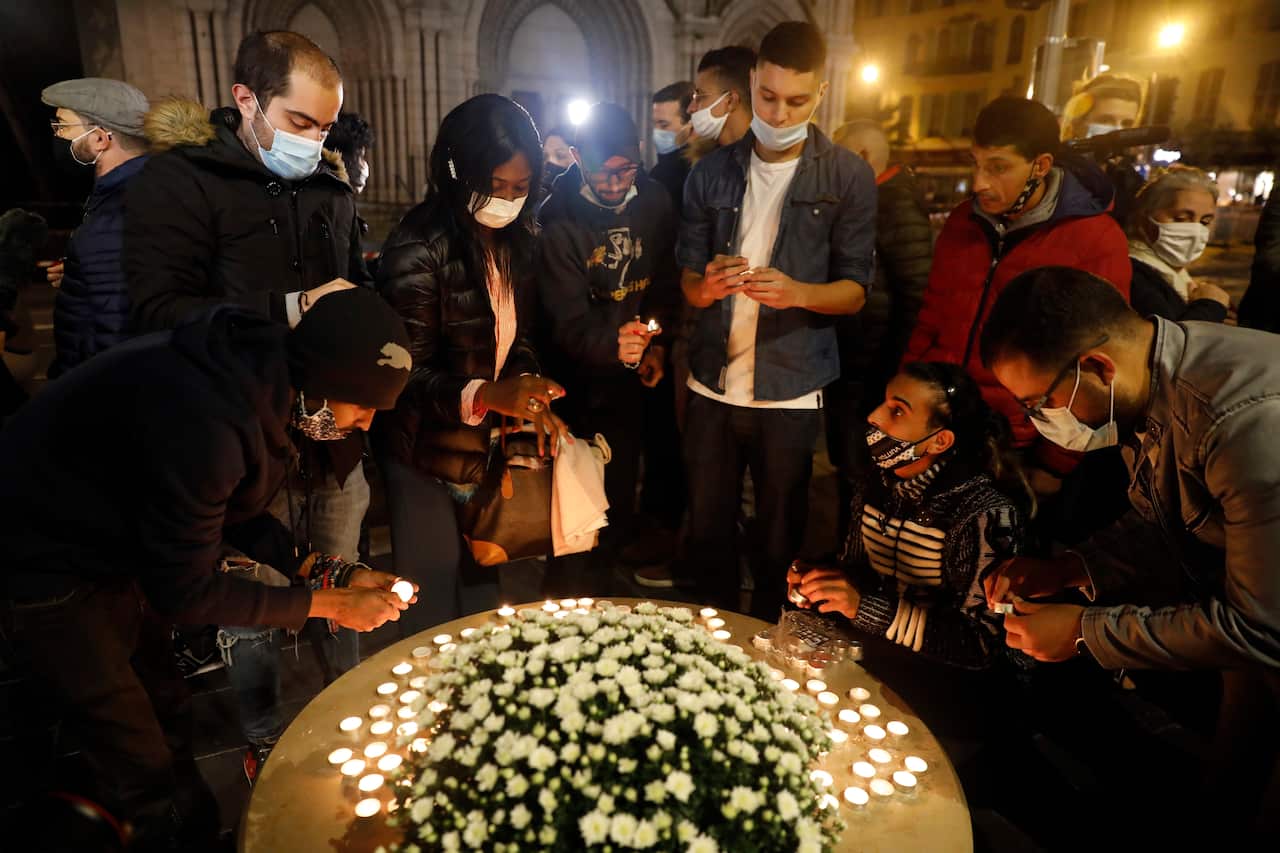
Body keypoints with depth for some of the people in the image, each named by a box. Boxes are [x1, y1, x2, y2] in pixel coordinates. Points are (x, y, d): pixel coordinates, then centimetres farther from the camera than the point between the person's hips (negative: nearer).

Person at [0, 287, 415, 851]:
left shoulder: (254, 370, -11)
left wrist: (323, 569, -5)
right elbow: (186, 590, -24)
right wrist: (327, 603, -16)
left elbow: (232, 510, 4)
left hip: (110, 546, 8)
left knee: (168, 715, 17)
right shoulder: (203, 422, -38)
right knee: (140, 758, 2)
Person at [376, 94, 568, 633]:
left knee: (484, 589, 19)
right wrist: (485, 394, -37)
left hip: (489, 446, 6)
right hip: (428, 456, -6)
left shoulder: (515, 238, 2)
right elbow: (408, 374, -21)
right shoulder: (418, 249, -21)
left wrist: (528, 389, -10)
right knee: (434, 609, 9)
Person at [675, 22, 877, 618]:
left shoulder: (849, 177, -3)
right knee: (707, 525, 13)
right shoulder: (711, 172, 4)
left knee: (780, 535, 11)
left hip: (792, 389, -2)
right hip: (711, 383, 3)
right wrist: (708, 284, -18)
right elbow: (688, 283, 6)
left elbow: (854, 291, -4)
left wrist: (798, 292, -24)